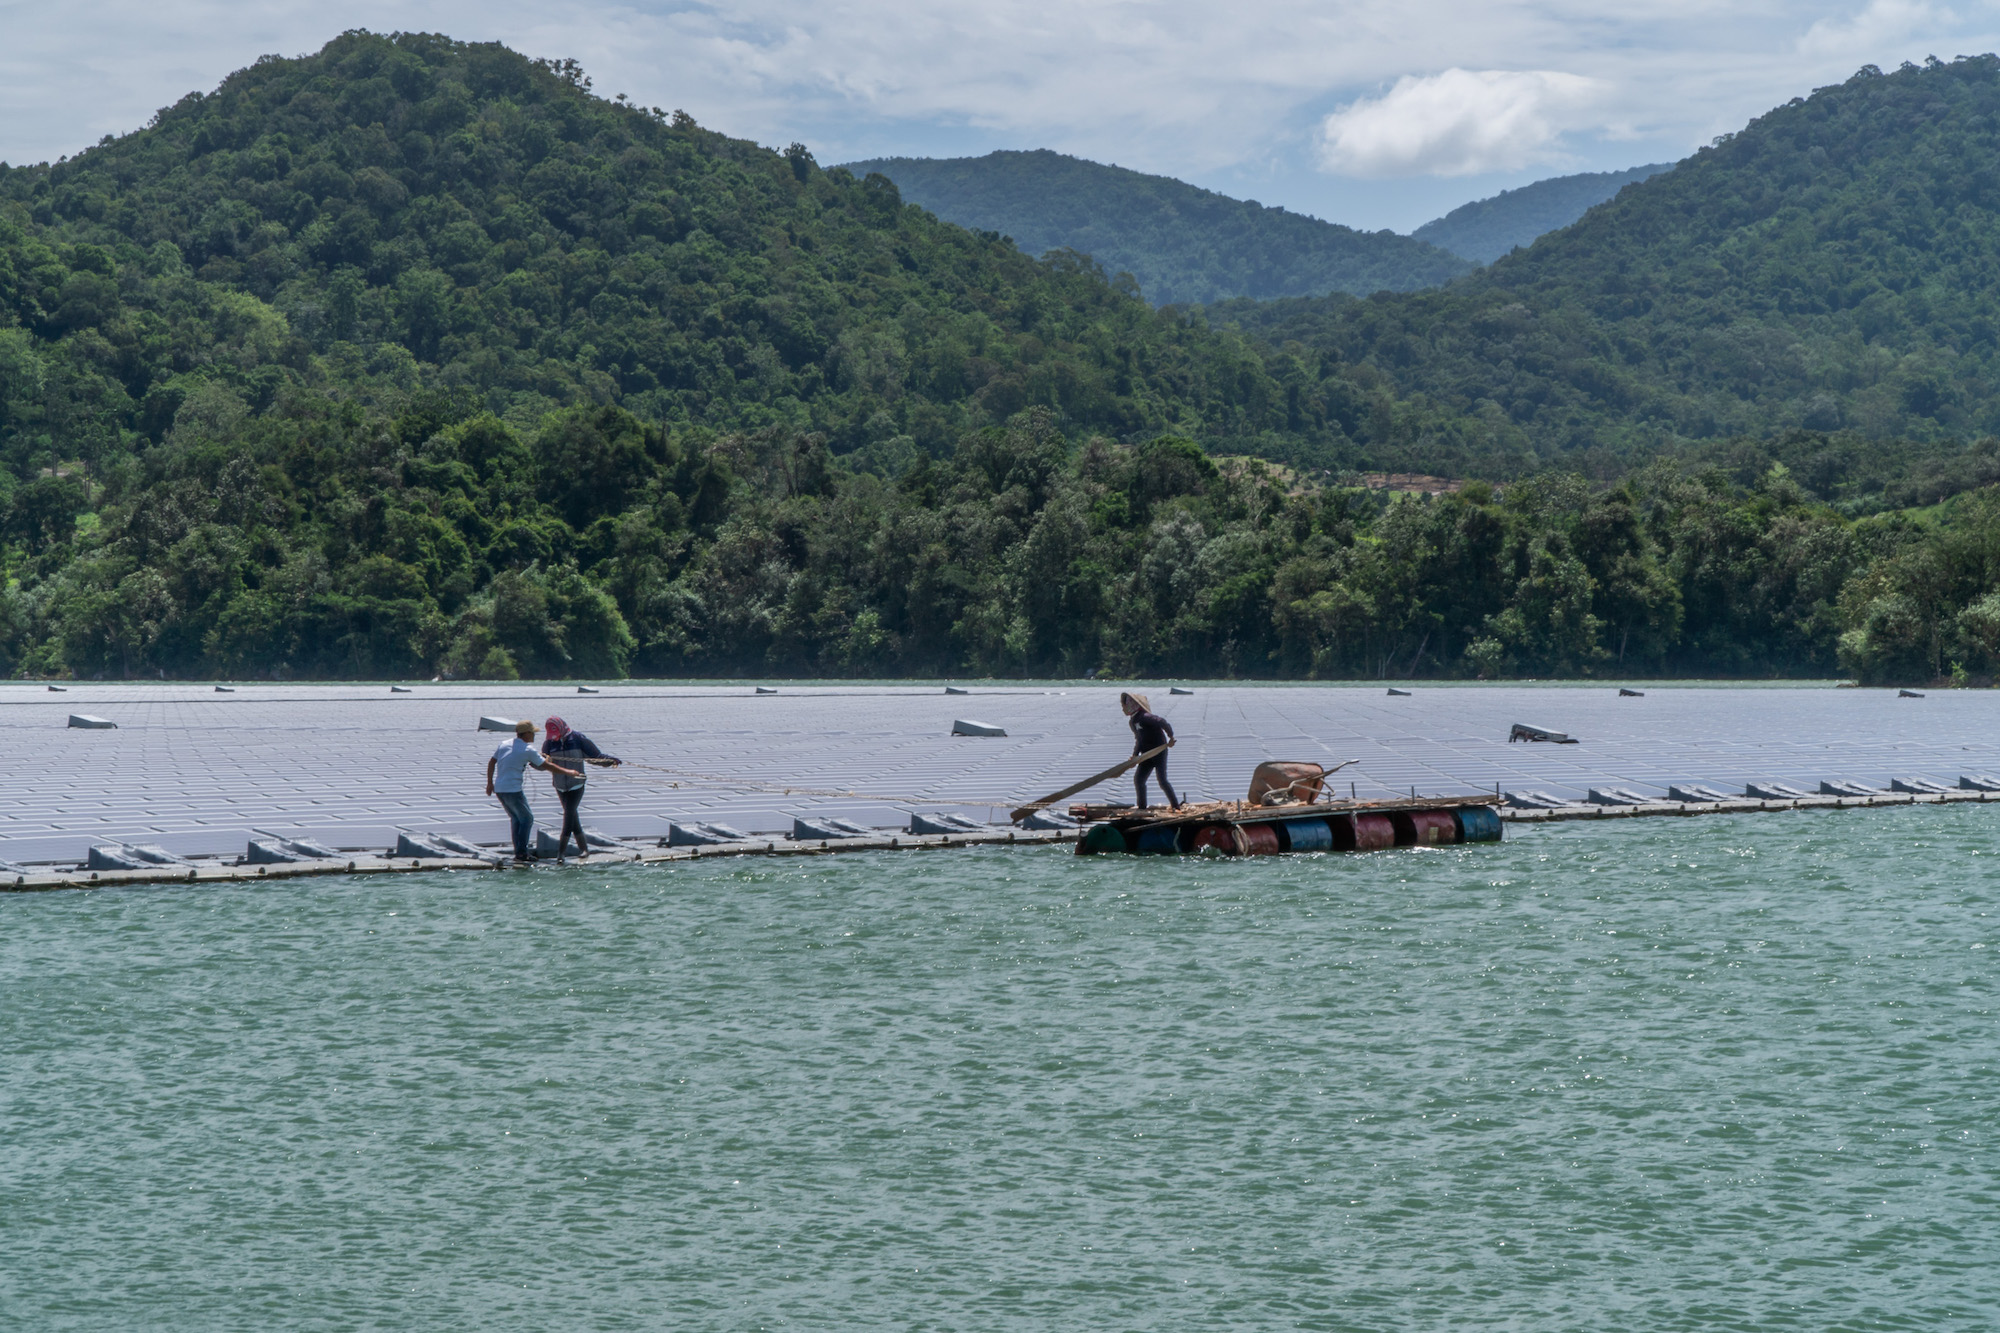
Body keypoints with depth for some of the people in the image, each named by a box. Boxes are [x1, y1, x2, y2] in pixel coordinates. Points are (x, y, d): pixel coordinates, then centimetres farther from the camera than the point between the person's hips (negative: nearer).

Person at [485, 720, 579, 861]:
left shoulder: (505, 744, 11)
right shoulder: (528, 750, -8)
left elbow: (491, 763, 15)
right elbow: (547, 765, -2)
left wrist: (490, 783, 22)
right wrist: (567, 772, 8)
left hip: (498, 789, 7)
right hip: (513, 790, -7)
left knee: (516, 819, 18)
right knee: (526, 818, 4)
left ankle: (518, 852, 16)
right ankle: (521, 853, -3)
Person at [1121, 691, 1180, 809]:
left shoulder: (1144, 717, -18)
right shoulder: (1133, 721, 12)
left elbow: (1162, 722, -26)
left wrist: (1171, 738, -21)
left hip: (1159, 752, -9)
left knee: (1162, 781, -12)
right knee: (1138, 779, 5)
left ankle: (1176, 805, -4)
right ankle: (1142, 807, 14)